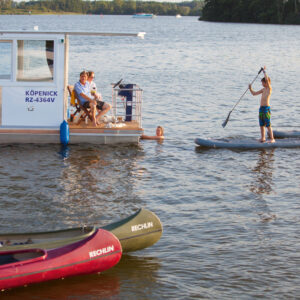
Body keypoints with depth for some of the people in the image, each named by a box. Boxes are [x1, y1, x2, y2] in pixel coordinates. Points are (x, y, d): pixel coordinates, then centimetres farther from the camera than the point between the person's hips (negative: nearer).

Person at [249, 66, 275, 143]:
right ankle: (263, 138, 19)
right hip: (261, 108, 8)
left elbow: (267, 79, -21)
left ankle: (272, 138, -4)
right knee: (261, 125, 11)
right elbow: (254, 93, 22)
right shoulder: (263, 89, 16)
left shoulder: (269, 88, -7)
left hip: (266, 108, -8)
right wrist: (250, 89, 6)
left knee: (268, 125, -8)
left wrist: (264, 71, -11)